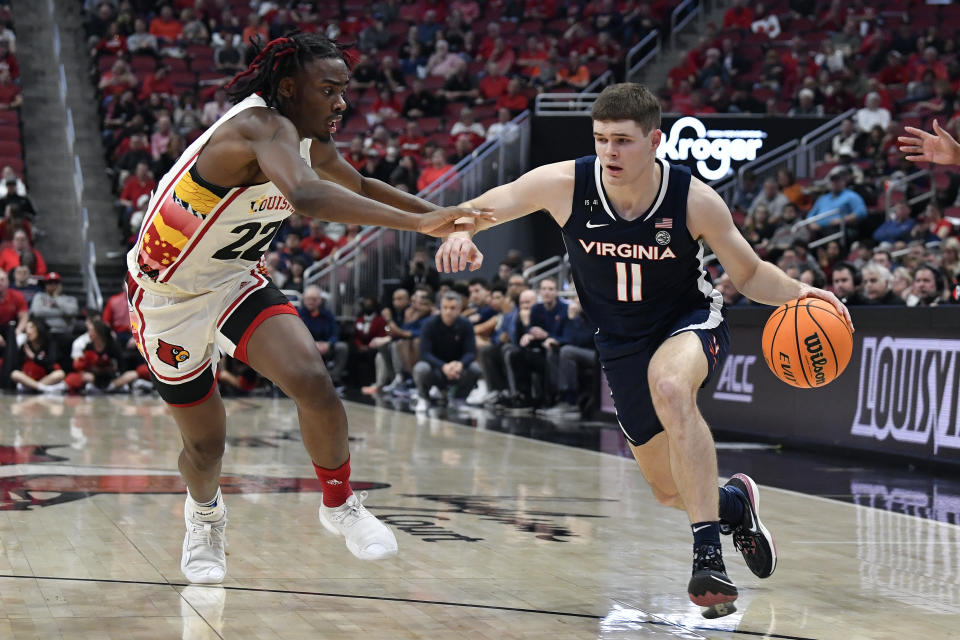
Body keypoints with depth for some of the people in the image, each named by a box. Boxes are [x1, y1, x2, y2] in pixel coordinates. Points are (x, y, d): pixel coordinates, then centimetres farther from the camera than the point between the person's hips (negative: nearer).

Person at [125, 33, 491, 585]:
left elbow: (359, 186, 20)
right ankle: (204, 516, 43)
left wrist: (439, 213, 10)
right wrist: (416, 223, -58)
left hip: (235, 280, 6)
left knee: (312, 380, -19)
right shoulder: (262, 126, -31)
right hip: (169, 296, -6)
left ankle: (341, 505, 4)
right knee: (206, 443, 7)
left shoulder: (311, 144, -3)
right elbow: (306, 195, -53)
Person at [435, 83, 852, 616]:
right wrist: (459, 235, -35)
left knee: (670, 387, -40)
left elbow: (749, 275, -7)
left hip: (692, 321, -3)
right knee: (670, 489, 11)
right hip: (623, 342, 3)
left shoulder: (694, 199, -22)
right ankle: (735, 502, 48)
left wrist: (798, 292, -27)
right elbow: (470, 211, -11)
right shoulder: (565, 185, -20)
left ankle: (709, 552, -36)